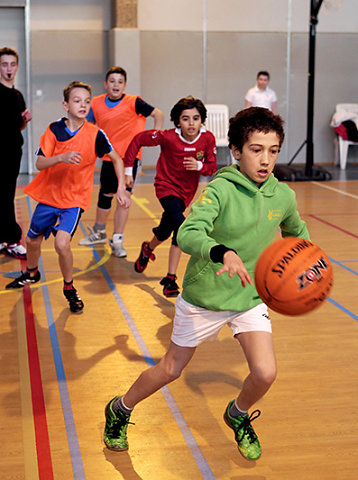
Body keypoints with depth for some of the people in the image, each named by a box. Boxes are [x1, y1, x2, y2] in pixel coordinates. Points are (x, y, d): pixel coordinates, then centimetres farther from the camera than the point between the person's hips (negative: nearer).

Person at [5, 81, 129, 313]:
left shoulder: (95, 134, -13)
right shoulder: (54, 129, -9)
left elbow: (117, 159, 0)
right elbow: (40, 163, -14)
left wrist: (121, 188, -10)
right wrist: (62, 157, -32)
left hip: (75, 198, -3)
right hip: (49, 194, 3)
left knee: (62, 243, -22)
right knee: (33, 240, 17)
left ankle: (69, 287, 4)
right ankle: (31, 273, 50)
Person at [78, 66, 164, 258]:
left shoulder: (133, 103, -8)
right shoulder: (97, 104, 1)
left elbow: (158, 114, 0)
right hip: (109, 156, 3)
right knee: (106, 195, 14)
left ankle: (117, 241, 2)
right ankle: (99, 232, 37)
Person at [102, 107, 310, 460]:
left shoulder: (283, 196, -6)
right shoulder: (220, 189, -22)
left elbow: (297, 233, 17)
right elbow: (187, 235, -38)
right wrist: (223, 252, -56)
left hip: (250, 298, 4)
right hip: (203, 297, -3)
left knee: (265, 374, -11)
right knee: (170, 370, 11)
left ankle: (238, 415, 24)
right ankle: (119, 410, 39)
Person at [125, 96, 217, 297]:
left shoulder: (208, 139, -16)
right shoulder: (168, 137, -24)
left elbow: (212, 167, -6)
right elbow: (138, 140, -12)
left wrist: (199, 166, -28)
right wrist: (127, 167, -10)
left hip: (186, 191, 4)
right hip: (167, 187, -4)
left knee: (165, 231, 17)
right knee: (181, 227, -24)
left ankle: (148, 249, 48)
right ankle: (171, 277, -12)